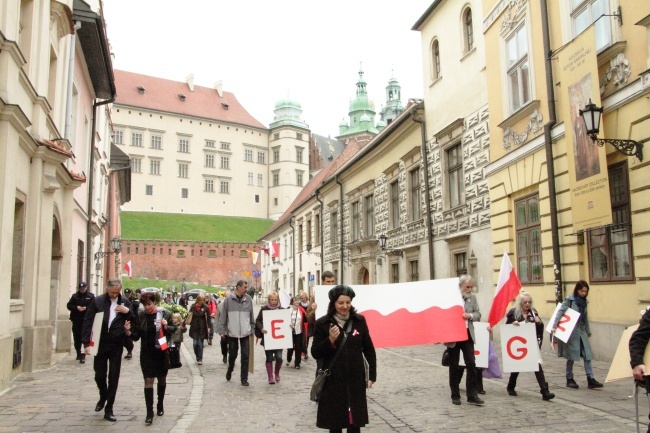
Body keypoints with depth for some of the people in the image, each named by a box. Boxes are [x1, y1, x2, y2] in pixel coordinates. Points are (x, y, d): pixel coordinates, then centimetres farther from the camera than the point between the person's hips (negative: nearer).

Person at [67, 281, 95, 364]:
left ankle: (82, 355, -13)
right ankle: (79, 353, 27)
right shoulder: (75, 296, 11)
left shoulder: (91, 296, 4)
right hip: (76, 320, 4)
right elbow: (69, 305, 7)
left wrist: (86, 308, -17)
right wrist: (76, 307, -11)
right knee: (77, 338, 11)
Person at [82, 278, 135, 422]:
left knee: (114, 377, 4)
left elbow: (135, 321, 6)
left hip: (116, 345, 0)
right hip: (100, 344, 0)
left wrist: (128, 311, -13)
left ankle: (109, 409, 15)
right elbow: (87, 322, -4)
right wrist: (86, 343, -10)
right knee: (99, 375, 11)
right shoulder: (97, 301, -3)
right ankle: (103, 397, 41)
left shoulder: (125, 302, 2)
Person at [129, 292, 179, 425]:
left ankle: (160, 405, 34)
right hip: (146, 353, 0)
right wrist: (129, 332, -20)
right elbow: (136, 336, 0)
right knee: (148, 381, -3)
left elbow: (174, 329, 0)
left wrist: (167, 327, -20)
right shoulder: (140, 315, -3)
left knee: (162, 379, 15)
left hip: (162, 352, 0)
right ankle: (149, 412, 1)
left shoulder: (165, 313, -8)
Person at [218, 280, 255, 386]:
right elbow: (223, 316, -1)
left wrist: (252, 329, 7)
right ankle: (230, 370, 39)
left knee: (245, 356, 0)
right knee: (232, 354, 10)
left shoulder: (248, 299, 3)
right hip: (232, 332, -1)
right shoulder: (228, 299, -5)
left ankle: (244, 378, 9)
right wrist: (222, 330, -3)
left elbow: (251, 316, 9)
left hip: (245, 332, 2)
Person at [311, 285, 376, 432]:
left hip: (356, 380, 2)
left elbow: (369, 349, 8)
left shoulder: (359, 321, 0)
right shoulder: (322, 323, -7)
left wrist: (372, 374, 4)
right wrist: (330, 340, -21)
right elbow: (315, 353, -6)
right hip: (333, 381, -2)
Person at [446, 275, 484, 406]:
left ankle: (472, 395, 6)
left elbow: (478, 314, 6)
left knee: (471, 364, -2)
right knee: (454, 366, 7)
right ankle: (455, 395, 18)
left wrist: (470, 315, -14)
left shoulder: (472, 298, 7)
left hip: (467, 334, 3)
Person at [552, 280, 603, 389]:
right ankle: (569, 380, 13)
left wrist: (588, 331, 24)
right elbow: (560, 312, -14)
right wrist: (554, 326, -21)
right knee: (572, 356, 2)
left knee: (587, 355, 0)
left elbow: (585, 317, 20)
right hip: (571, 332, -6)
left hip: (581, 332, 6)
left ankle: (590, 379, 2)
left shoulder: (584, 302, 10)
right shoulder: (570, 300, -8)